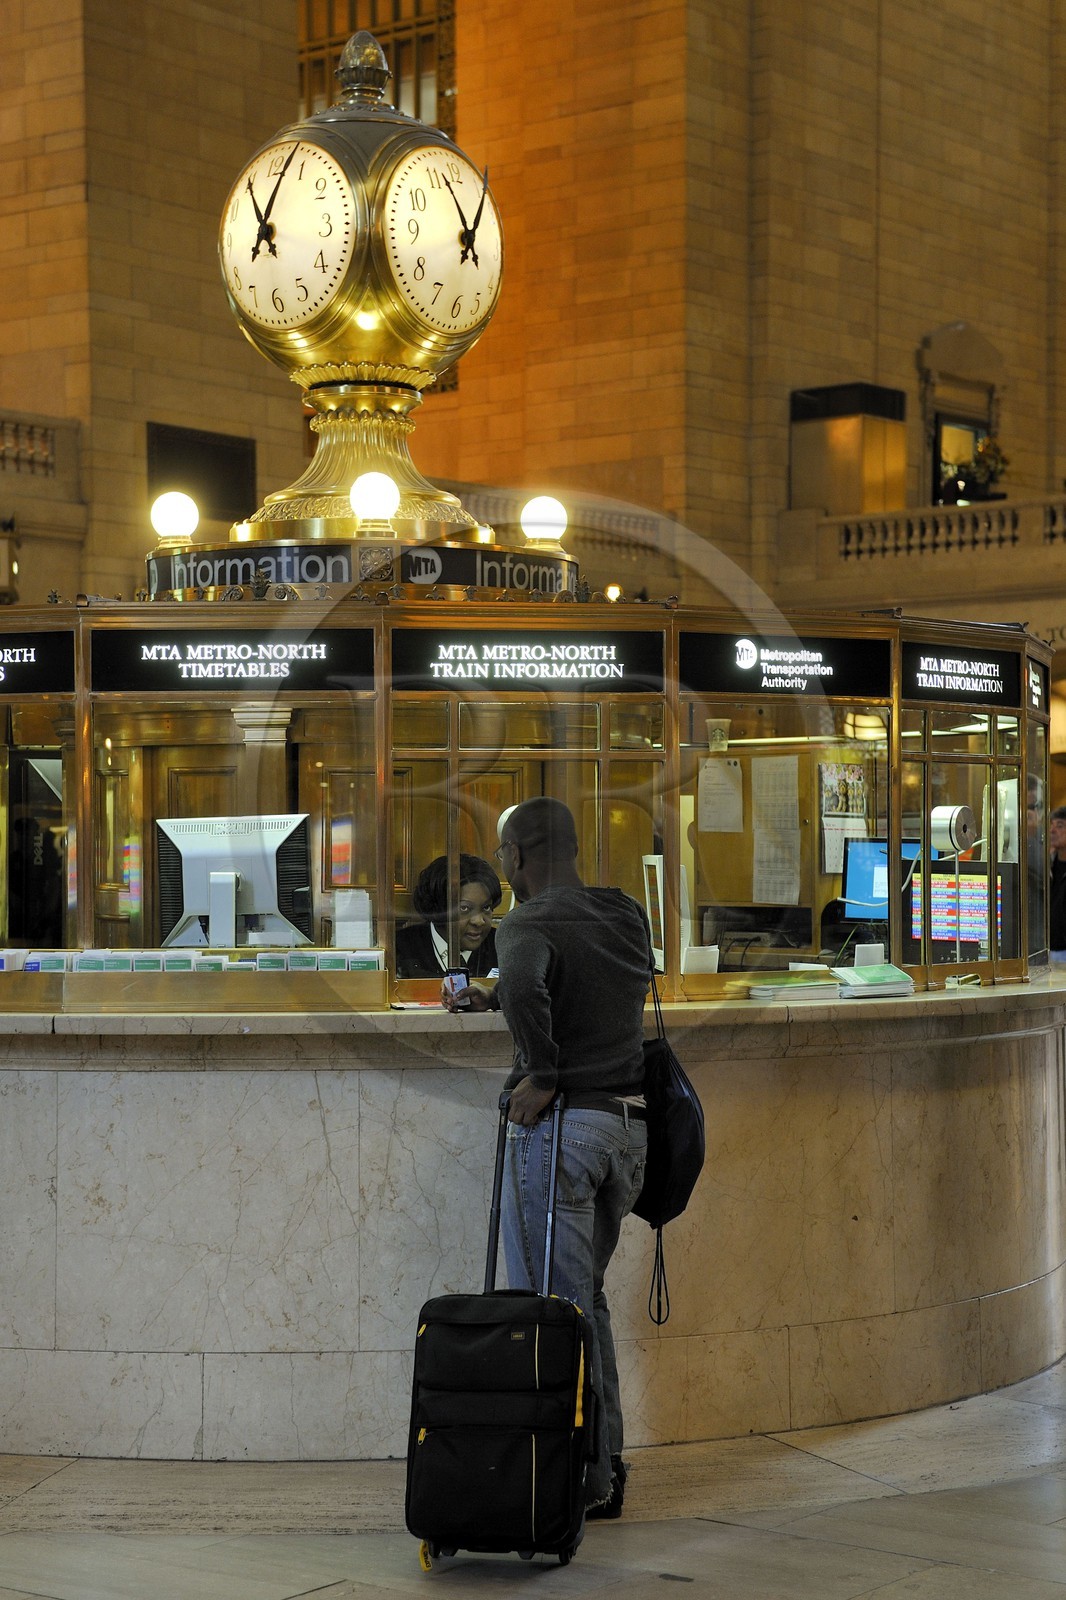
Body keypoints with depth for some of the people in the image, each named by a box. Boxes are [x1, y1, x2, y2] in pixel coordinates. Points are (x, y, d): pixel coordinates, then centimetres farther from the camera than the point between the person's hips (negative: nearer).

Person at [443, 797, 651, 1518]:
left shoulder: (531, 924, -11)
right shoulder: (629, 915, 12)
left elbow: (524, 987, -34)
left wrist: (544, 1073, -22)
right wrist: (494, 999, 35)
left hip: (560, 1121, -8)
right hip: (630, 1125, 8)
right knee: (587, 1296, 19)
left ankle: (582, 1480, 2)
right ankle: (607, 1466, 21)